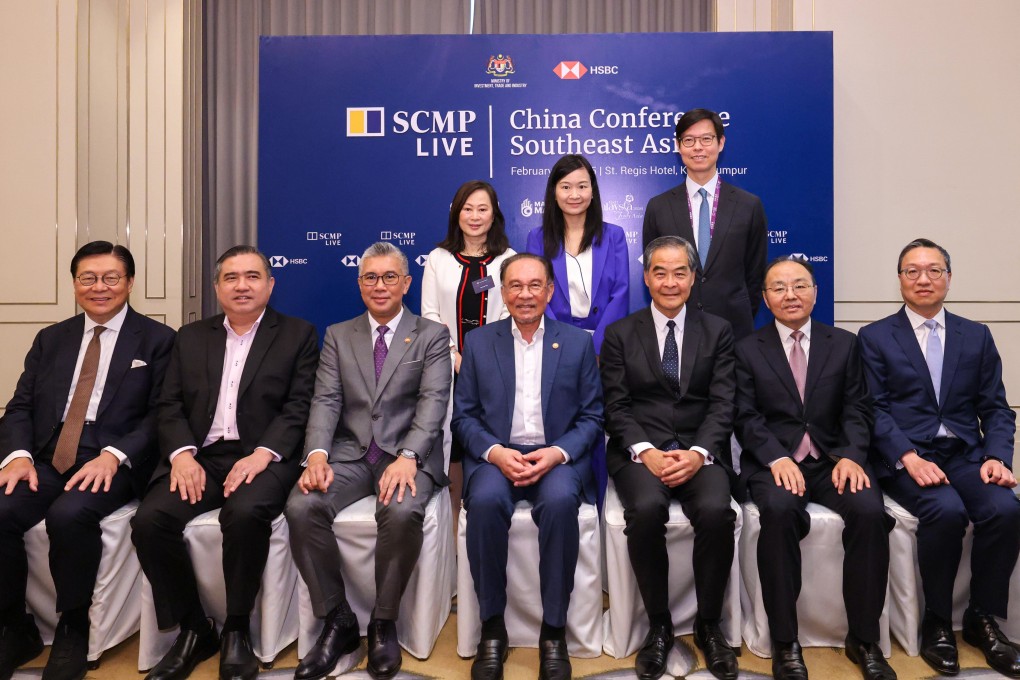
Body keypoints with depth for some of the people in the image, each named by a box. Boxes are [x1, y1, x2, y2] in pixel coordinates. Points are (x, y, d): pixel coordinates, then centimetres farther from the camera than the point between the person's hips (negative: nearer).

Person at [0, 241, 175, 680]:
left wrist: (114, 456, -19)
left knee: (69, 515, -32)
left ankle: (73, 631, -7)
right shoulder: (50, 339, 18)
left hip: (113, 463, -4)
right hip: (46, 460, 4)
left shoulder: (157, 340, 4)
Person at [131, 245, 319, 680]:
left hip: (262, 457, -3)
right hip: (199, 457, 4)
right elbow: (170, 406, 11)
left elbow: (299, 407, -2)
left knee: (246, 513, -33)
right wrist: (182, 454, -8)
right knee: (150, 521, -22)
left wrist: (262, 454, -17)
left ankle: (237, 629, -9)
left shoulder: (298, 334, 8)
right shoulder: (191, 337, 18)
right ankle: (193, 629, -1)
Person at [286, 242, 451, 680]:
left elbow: (434, 401, -7)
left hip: (408, 455, -3)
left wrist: (407, 457, -24)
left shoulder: (432, 336, 7)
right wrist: (317, 454, -16)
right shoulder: (338, 336, 16)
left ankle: (384, 623, -7)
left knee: (402, 512, -33)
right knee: (302, 507, -25)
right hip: (349, 452, 3)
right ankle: (337, 622, -5)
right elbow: (326, 401, 4)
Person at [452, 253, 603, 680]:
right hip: (496, 456, 1)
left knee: (560, 501, -33)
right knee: (485, 501, -32)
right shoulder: (478, 342, 8)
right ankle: (492, 626, -12)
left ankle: (554, 630, -15)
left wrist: (557, 453, -14)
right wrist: (495, 452, -14)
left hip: (558, 456, 0)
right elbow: (464, 416, 5)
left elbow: (592, 416, 4)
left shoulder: (578, 343, 7)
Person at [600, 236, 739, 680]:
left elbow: (722, 404, 2)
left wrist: (699, 453, -15)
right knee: (646, 510, -31)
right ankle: (659, 625, -7)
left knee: (716, 511, -29)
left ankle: (708, 625, -4)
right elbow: (616, 407, 2)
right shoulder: (620, 334, 9)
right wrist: (645, 452, -15)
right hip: (639, 451, 0)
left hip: (700, 450, 1)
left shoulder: (718, 332, 11)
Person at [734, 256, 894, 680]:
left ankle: (864, 638, -9)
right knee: (779, 510, -33)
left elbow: (856, 410, 6)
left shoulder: (844, 344, 13)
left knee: (870, 511, -27)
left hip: (832, 458, 2)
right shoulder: (748, 349, 8)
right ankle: (785, 642, -18)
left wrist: (851, 455, -13)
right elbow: (747, 417, -1)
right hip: (773, 460, -2)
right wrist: (777, 459, -17)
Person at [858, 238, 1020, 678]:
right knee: (946, 510, -30)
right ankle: (937, 622, -7)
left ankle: (982, 618, -1)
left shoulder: (977, 337, 15)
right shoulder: (875, 337, 5)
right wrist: (909, 457, -17)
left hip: (966, 455, 3)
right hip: (905, 457, -3)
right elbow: (874, 409, -4)